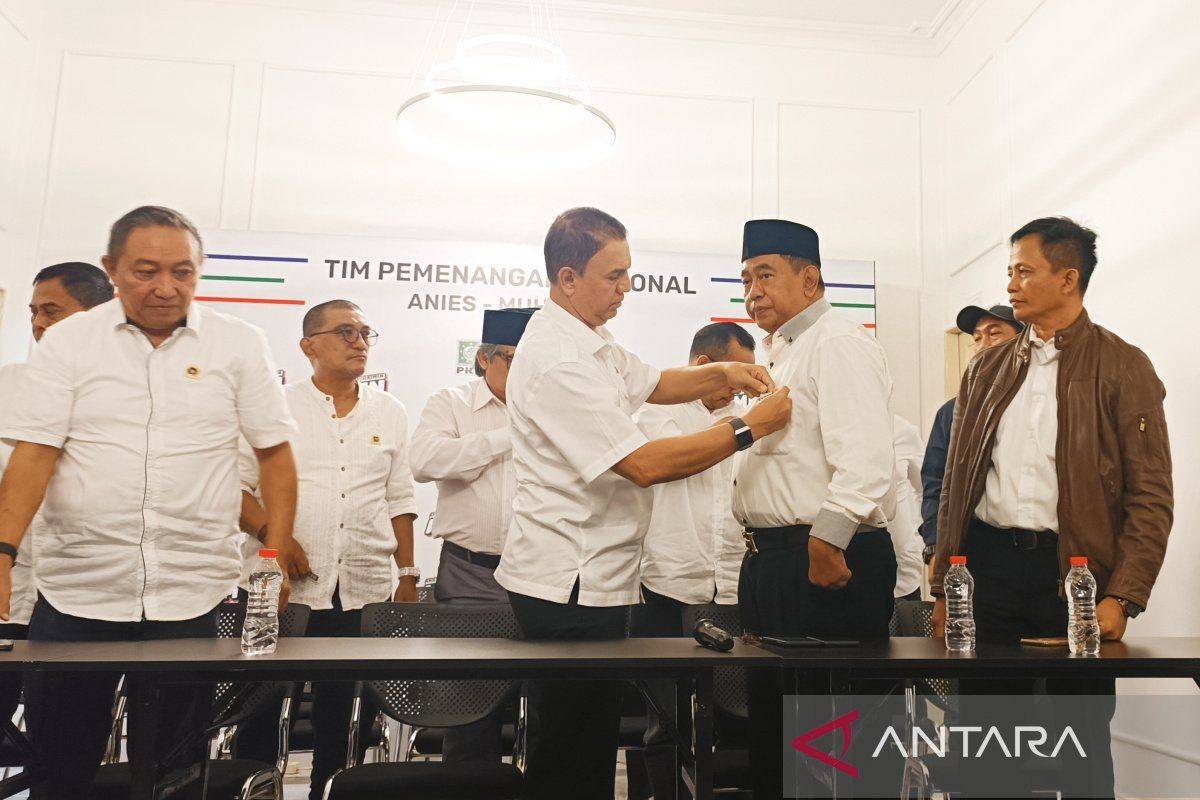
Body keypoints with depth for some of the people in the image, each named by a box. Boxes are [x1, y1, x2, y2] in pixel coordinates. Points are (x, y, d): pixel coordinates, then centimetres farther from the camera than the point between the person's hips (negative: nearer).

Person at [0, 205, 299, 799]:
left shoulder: (240, 344, 3)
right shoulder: (68, 341, 4)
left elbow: (274, 454, 4)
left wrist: (275, 559, -3)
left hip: (194, 594, 0)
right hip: (76, 591, 1)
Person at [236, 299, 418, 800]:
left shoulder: (389, 412, 11)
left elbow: (399, 500, 13)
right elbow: (236, 484, 2)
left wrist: (407, 574, 8)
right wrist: (270, 534, -14)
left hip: (364, 590, 3)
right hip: (281, 586, -2)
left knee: (347, 712, 10)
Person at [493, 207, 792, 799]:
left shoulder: (590, 340, 12)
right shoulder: (556, 360, -21)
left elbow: (652, 383, 26)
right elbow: (645, 464, -24)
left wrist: (724, 373, 7)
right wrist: (749, 428, -17)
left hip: (593, 578, 10)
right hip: (569, 586, -10)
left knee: (589, 752, 18)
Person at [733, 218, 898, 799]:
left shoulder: (839, 343, -10)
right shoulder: (778, 354, 20)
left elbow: (865, 460, -22)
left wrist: (825, 543, -23)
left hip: (828, 561, -10)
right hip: (772, 560, 10)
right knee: (770, 718, 17)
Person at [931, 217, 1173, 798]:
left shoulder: (1123, 367, 0)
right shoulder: (987, 369, 11)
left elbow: (1151, 496, -5)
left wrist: (1121, 598, -15)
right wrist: (943, 590, 7)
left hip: (1076, 567, -3)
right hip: (987, 563, 3)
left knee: (1083, 746, 10)